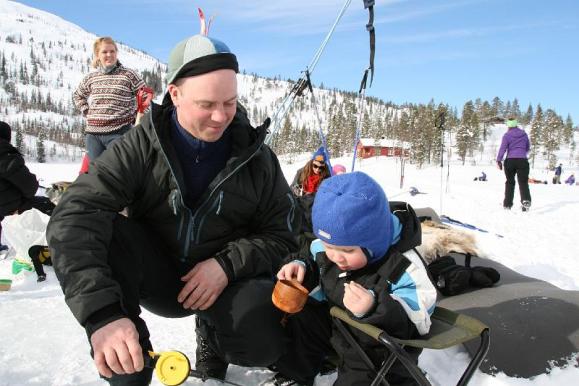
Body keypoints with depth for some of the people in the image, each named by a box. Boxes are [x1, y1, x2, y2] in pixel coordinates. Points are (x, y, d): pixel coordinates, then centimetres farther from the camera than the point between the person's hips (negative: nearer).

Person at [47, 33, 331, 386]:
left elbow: (283, 235, -5)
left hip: (227, 282, 1)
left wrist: (229, 264, -24)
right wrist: (102, 313, -40)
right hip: (157, 276, 0)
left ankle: (211, 333, 9)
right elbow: (75, 216, -26)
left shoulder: (256, 157, -8)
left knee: (259, 342, -29)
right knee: (99, 232, -28)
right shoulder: (141, 146, -14)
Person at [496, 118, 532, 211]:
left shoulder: (507, 135, -1)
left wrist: (498, 160, -9)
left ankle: (507, 204, 11)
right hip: (522, 160, 1)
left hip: (510, 161, -1)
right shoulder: (524, 134, 9)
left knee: (510, 182, 11)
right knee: (523, 182, -4)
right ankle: (526, 200, -29)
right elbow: (528, 147, 19)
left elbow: (502, 148, -10)